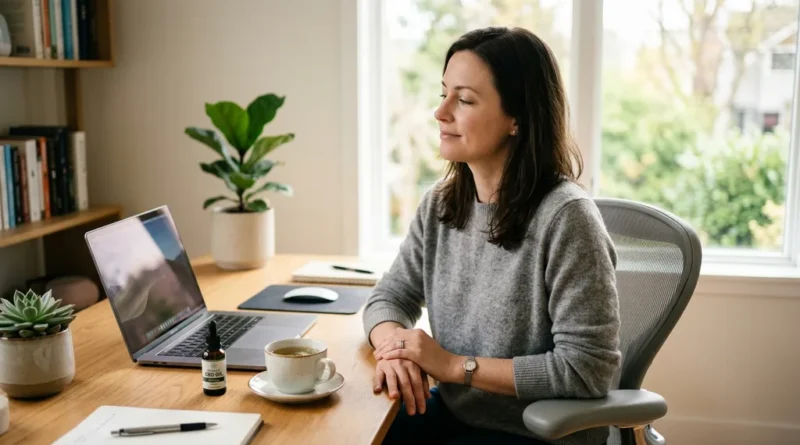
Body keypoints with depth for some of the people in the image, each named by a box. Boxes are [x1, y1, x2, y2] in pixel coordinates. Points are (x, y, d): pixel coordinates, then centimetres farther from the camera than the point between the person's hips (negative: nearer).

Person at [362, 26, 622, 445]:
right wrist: (394, 346, -16)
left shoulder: (565, 217, -22)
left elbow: (586, 369, -22)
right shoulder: (440, 204, -1)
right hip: (454, 411, 6)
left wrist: (457, 365, -21)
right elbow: (389, 297, 6)